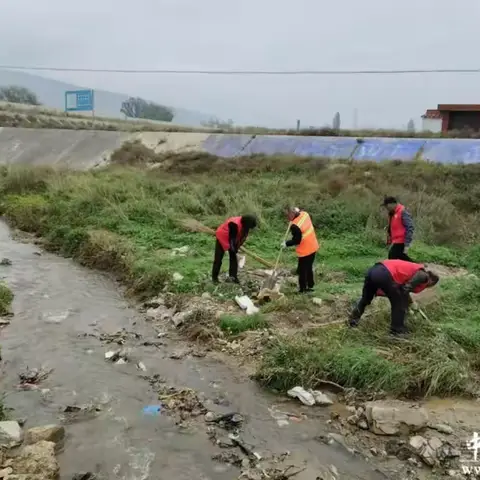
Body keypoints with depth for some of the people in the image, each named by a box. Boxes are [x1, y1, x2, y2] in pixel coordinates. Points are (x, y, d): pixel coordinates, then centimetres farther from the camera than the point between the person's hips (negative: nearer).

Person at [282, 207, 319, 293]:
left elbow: (296, 240, -20)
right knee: (309, 268, 23)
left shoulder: (295, 226, -27)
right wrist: (298, 210, 11)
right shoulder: (304, 214, -5)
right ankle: (310, 285, 34)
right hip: (313, 247, 9)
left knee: (302, 270, 7)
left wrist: (286, 244, -9)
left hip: (305, 251, -9)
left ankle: (302, 289, 17)